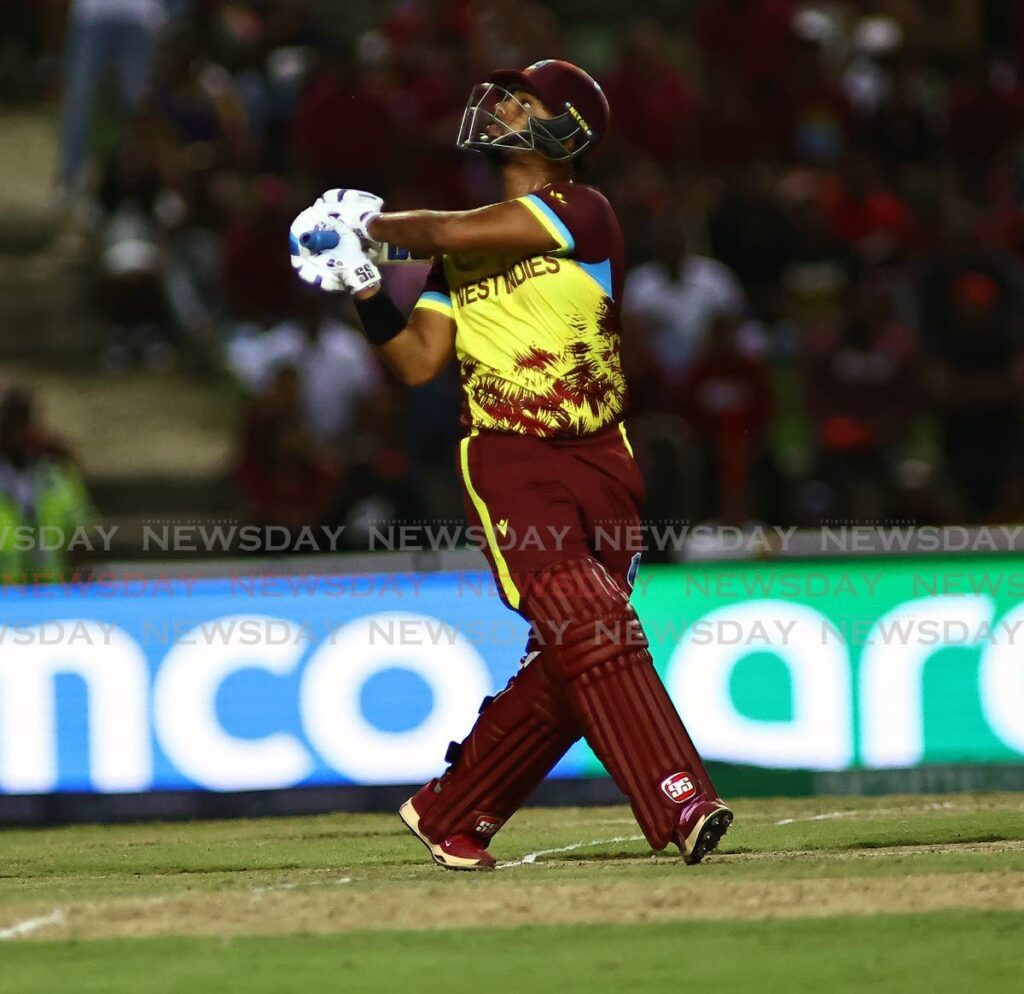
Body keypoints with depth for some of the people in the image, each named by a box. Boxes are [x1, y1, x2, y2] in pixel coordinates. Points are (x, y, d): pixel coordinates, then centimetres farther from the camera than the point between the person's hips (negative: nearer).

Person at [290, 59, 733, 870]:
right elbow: (419, 362, 8)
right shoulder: (463, 248, 10)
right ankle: (680, 806, -22)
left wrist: (371, 224, 0)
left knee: (569, 664, 2)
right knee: (590, 632, -17)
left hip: (600, 461, 0)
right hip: (508, 460, 1)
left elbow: (452, 233, -15)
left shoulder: (582, 213, -5)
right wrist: (364, 290, -4)